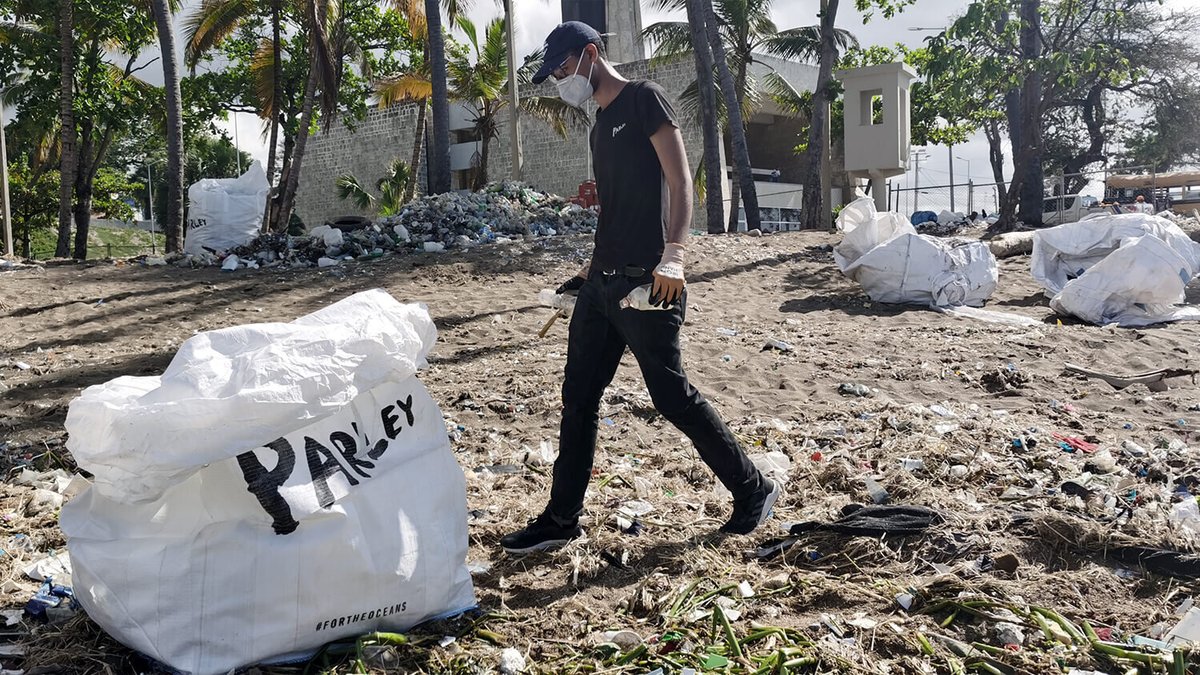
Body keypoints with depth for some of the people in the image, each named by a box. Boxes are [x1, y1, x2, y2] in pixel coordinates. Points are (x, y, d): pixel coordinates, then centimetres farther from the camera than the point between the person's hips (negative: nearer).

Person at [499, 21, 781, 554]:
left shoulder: (643, 99, -6)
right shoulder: (600, 124, 19)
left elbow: (680, 180, -15)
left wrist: (673, 254, -26)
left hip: (644, 284, -9)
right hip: (601, 283, 9)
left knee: (673, 397, -2)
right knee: (578, 398, 9)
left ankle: (753, 491, 16)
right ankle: (561, 519, 19)